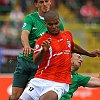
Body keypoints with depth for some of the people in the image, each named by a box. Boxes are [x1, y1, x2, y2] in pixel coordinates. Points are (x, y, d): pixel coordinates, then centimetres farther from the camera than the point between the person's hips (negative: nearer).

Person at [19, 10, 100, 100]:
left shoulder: (68, 35, 10)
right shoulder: (42, 41, -4)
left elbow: (73, 47, 35)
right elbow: (36, 62, -19)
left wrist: (89, 54, 44)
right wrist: (43, 50, -36)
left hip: (59, 83, 0)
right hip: (40, 81, 0)